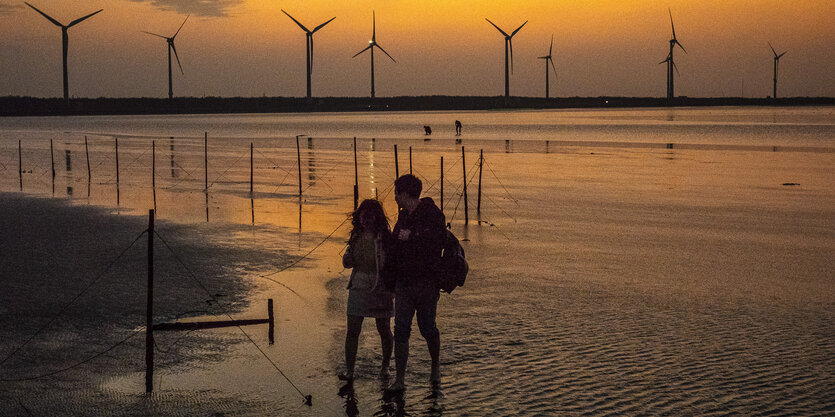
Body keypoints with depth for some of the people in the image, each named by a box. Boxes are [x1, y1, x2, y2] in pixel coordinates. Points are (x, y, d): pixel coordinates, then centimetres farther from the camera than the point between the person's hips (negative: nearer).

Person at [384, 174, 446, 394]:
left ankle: (435, 367, 31)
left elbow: (437, 241, -24)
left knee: (427, 328, 6)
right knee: (401, 330, -1)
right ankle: (399, 380, 1)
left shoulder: (431, 214, -10)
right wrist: (391, 279, 16)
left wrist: (411, 237, -17)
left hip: (426, 282, -6)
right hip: (404, 283, 6)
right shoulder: (403, 215, 13)